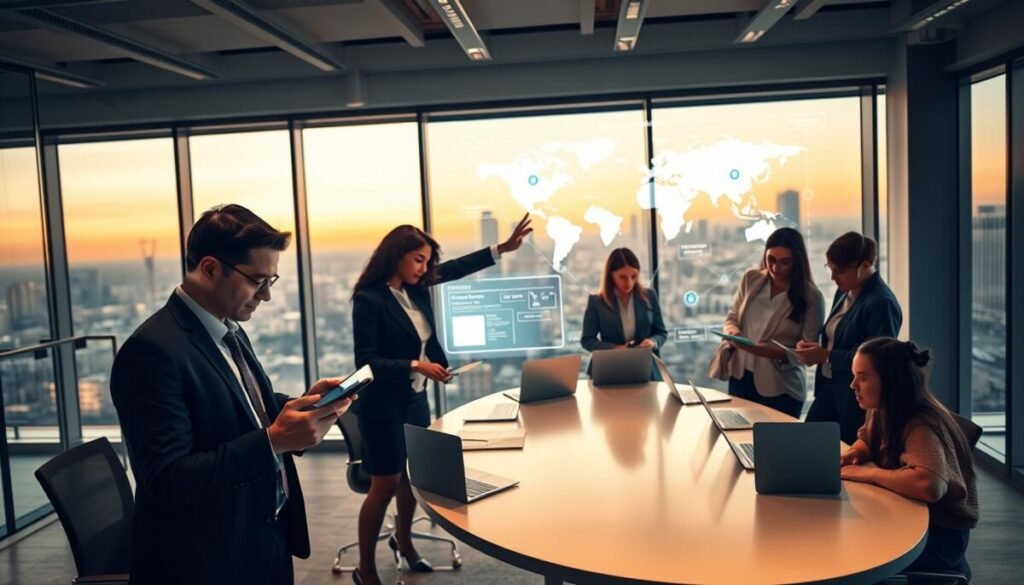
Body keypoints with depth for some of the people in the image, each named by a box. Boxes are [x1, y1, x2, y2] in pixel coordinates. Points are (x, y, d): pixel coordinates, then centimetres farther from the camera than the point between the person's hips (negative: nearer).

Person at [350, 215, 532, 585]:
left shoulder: (416, 288, 1)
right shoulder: (369, 299, -20)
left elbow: (456, 267, 11)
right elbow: (366, 362, -22)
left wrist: (503, 248, 6)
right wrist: (415, 366, -29)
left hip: (416, 400, 7)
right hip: (382, 406, -7)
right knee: (385, 485, 0)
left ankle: (403, 540, 43)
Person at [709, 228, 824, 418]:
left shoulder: (811, 297, -8)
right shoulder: (750, 279, 2)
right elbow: (731, 318, 9)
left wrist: (773, 352, -26)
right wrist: (732, 332, -14)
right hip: (740, 378, 3)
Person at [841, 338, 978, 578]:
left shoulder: (920, 427, -28)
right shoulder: (882, 411, -2)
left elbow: (930, 485, -46)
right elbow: (867, 443, 18)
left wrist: (870, 473, -31)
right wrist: (853, 453, -6)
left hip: (939, 534, -7)